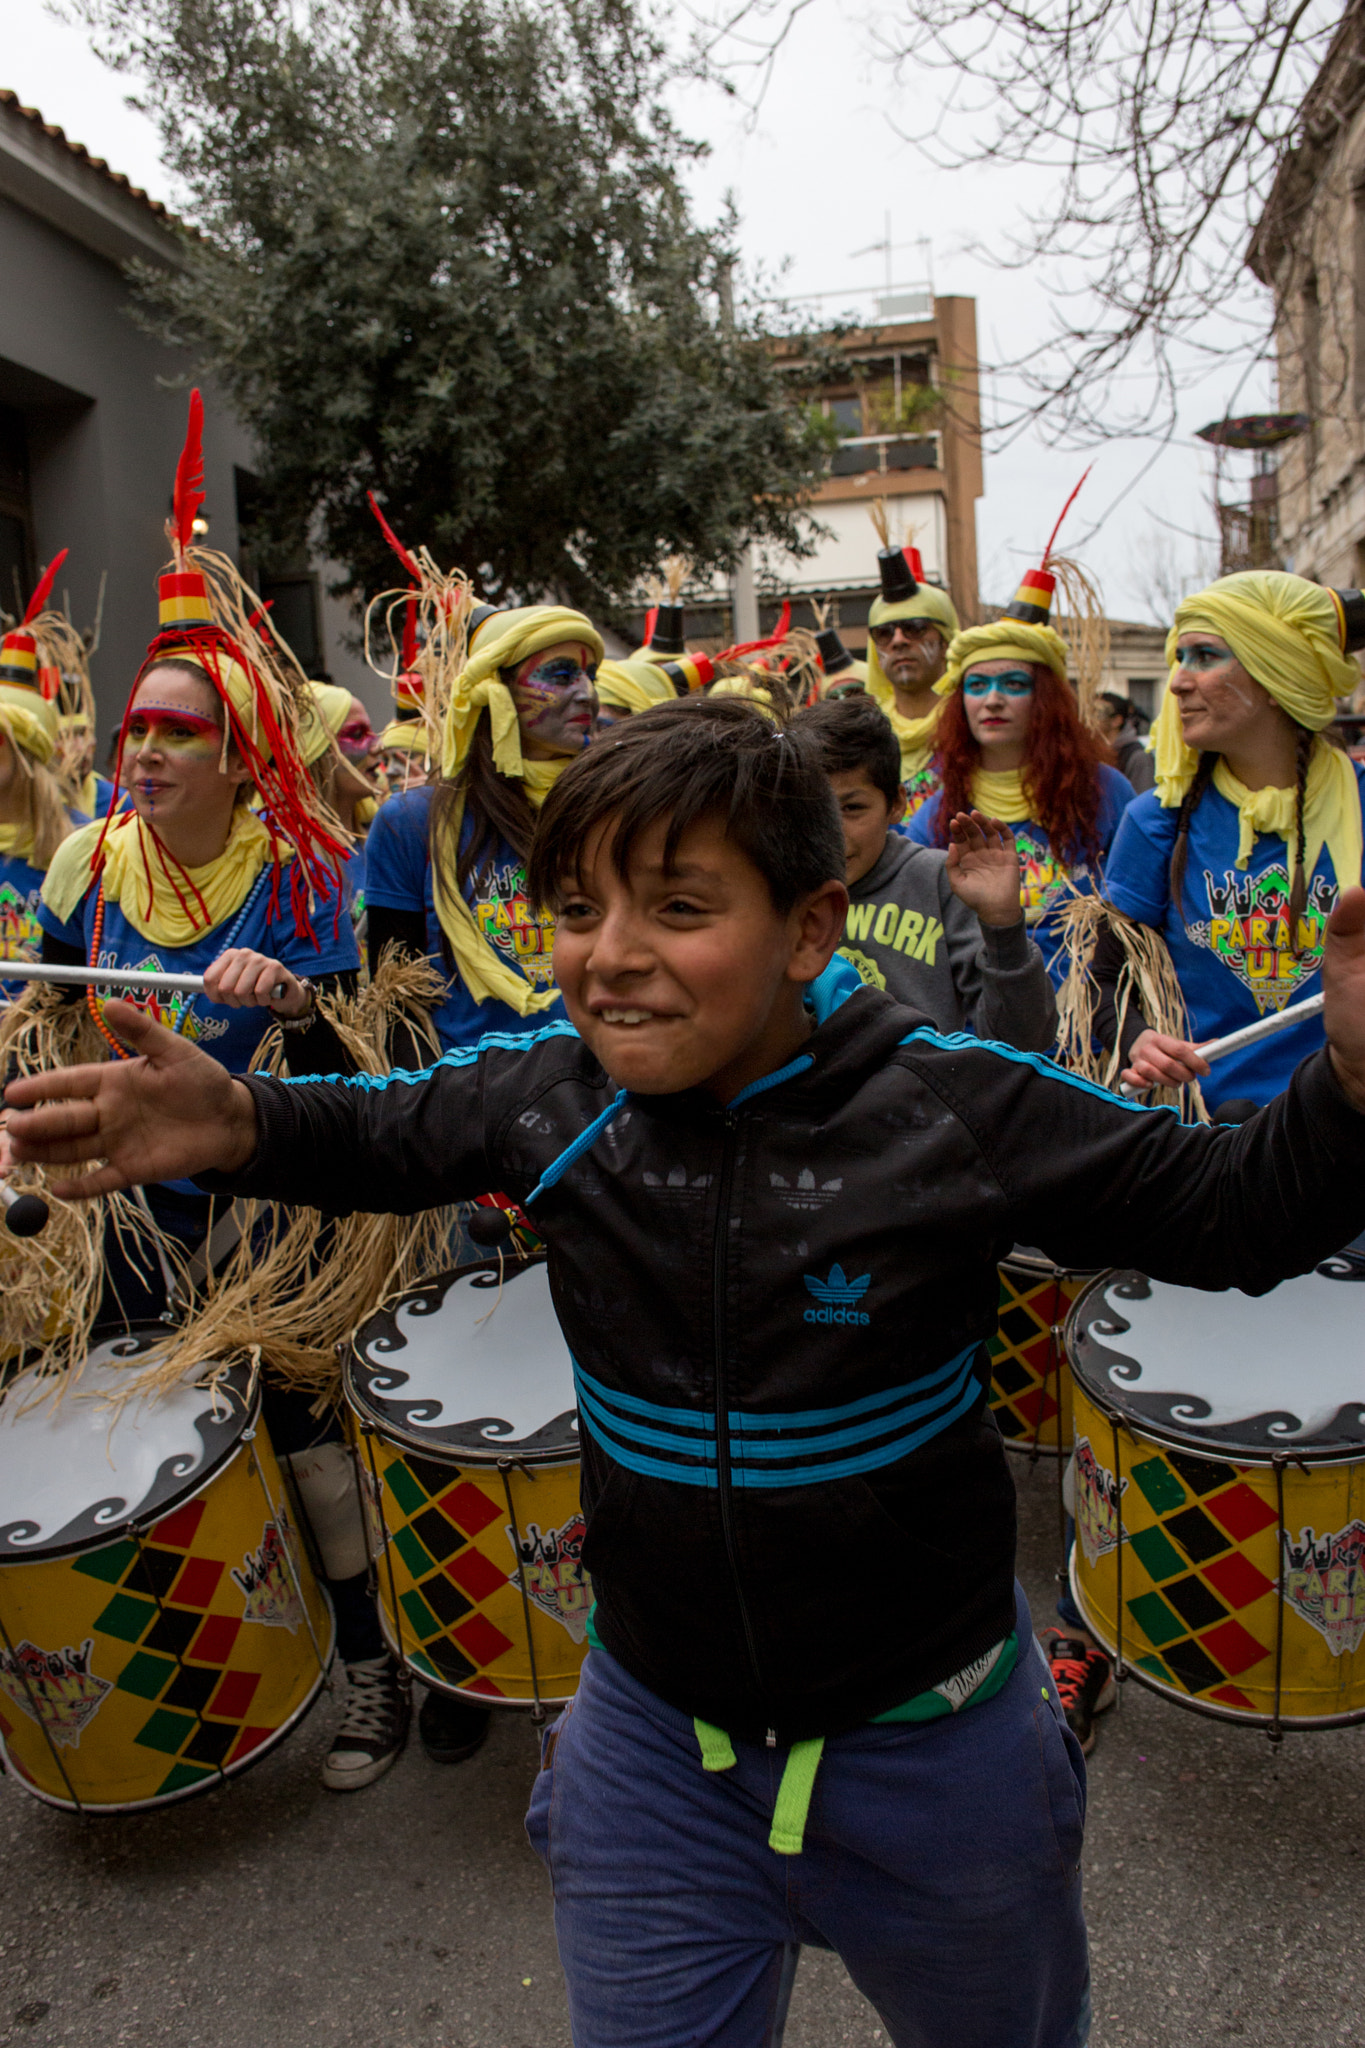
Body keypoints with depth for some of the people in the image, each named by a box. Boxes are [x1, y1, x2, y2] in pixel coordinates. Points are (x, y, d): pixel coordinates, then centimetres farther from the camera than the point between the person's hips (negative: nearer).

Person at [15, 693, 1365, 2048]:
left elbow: (1239, 1213, -16)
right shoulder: (548, 1093, -14)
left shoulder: (955, 1108, -23)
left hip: (931, 1747, -1)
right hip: (652, 1740, 2)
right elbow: (379, 1135, 5)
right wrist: (239, 1126, -16)